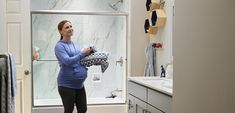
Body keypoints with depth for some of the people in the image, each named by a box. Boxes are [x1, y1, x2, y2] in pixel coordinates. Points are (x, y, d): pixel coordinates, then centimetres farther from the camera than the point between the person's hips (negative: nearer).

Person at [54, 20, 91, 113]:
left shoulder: (75, 45, 13)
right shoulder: (59, 46, -9)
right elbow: (67, 61, -22)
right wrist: (83, 53, -16)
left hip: (79, 84, 7)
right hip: (66, 84, -7)